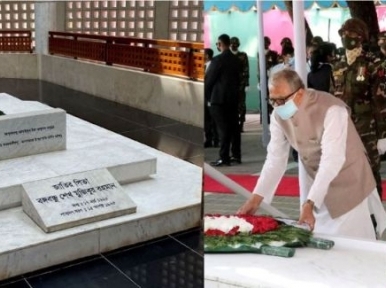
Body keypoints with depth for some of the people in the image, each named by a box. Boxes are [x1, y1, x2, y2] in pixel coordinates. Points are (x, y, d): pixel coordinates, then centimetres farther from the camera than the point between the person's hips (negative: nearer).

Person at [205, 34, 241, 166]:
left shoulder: (217, 60, -12)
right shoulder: (236, 60, 7)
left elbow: (208, 80, -8)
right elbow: (238, 79, 11)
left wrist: (208, 95, 7)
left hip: (219, 98, -6)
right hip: (234, 98, 6)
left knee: (222, 128, -4)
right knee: (233, 127, 11)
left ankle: (224, 158, -3)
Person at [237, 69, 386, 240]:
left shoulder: (331, 110, -28)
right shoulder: (278, 114, -10)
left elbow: (332, 161, -33)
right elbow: (275, 158, -8)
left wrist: (309, 203, -40)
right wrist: (256, 197, -17)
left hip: (348, 183, -5)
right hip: (313, 182, 5)